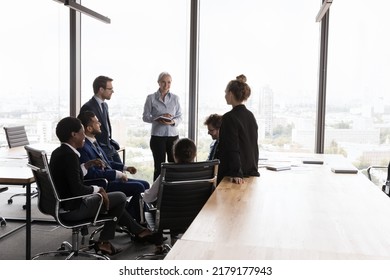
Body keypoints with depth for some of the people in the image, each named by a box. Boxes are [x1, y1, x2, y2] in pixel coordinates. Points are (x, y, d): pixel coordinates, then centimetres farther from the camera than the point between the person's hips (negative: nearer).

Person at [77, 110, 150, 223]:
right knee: (138, 187, -20)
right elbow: (92, 173, -25)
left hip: (111, 178, 10)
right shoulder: (82, 147, -19)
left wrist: (125, 167, 12)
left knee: (145, 184, 5)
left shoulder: (93, 142, 12)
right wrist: (117, 174, -19)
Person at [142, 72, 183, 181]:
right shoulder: (151, 98, 1)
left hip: (173, 135, 2)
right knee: (159, 167, 2)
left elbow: (179, 117, 9)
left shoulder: (175, 98, 8)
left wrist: (173, 121, -13)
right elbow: (145, 117, 0)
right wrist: (158, 119, -16)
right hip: (158, 136, -2)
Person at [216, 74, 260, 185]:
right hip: (251, 171, 7)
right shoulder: (251, 116, 8)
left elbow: (233, 148, -19)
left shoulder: (229, 118, -15)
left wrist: (236, 174, -21)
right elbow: (254, 146, 14)